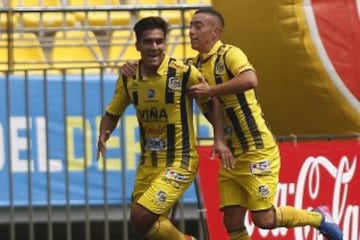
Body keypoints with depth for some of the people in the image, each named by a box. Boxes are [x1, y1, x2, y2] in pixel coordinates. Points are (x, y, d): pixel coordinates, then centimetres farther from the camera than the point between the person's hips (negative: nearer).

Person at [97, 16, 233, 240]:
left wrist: (219, 140, -11)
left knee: (140, 217, -17)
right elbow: (112, 114, 12)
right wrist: (103, 135, -9)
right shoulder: (129, 78, -2)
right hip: (149, 162, 6)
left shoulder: (183, 72, -14)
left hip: (179, 161, -5)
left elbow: (212, 101, -1)